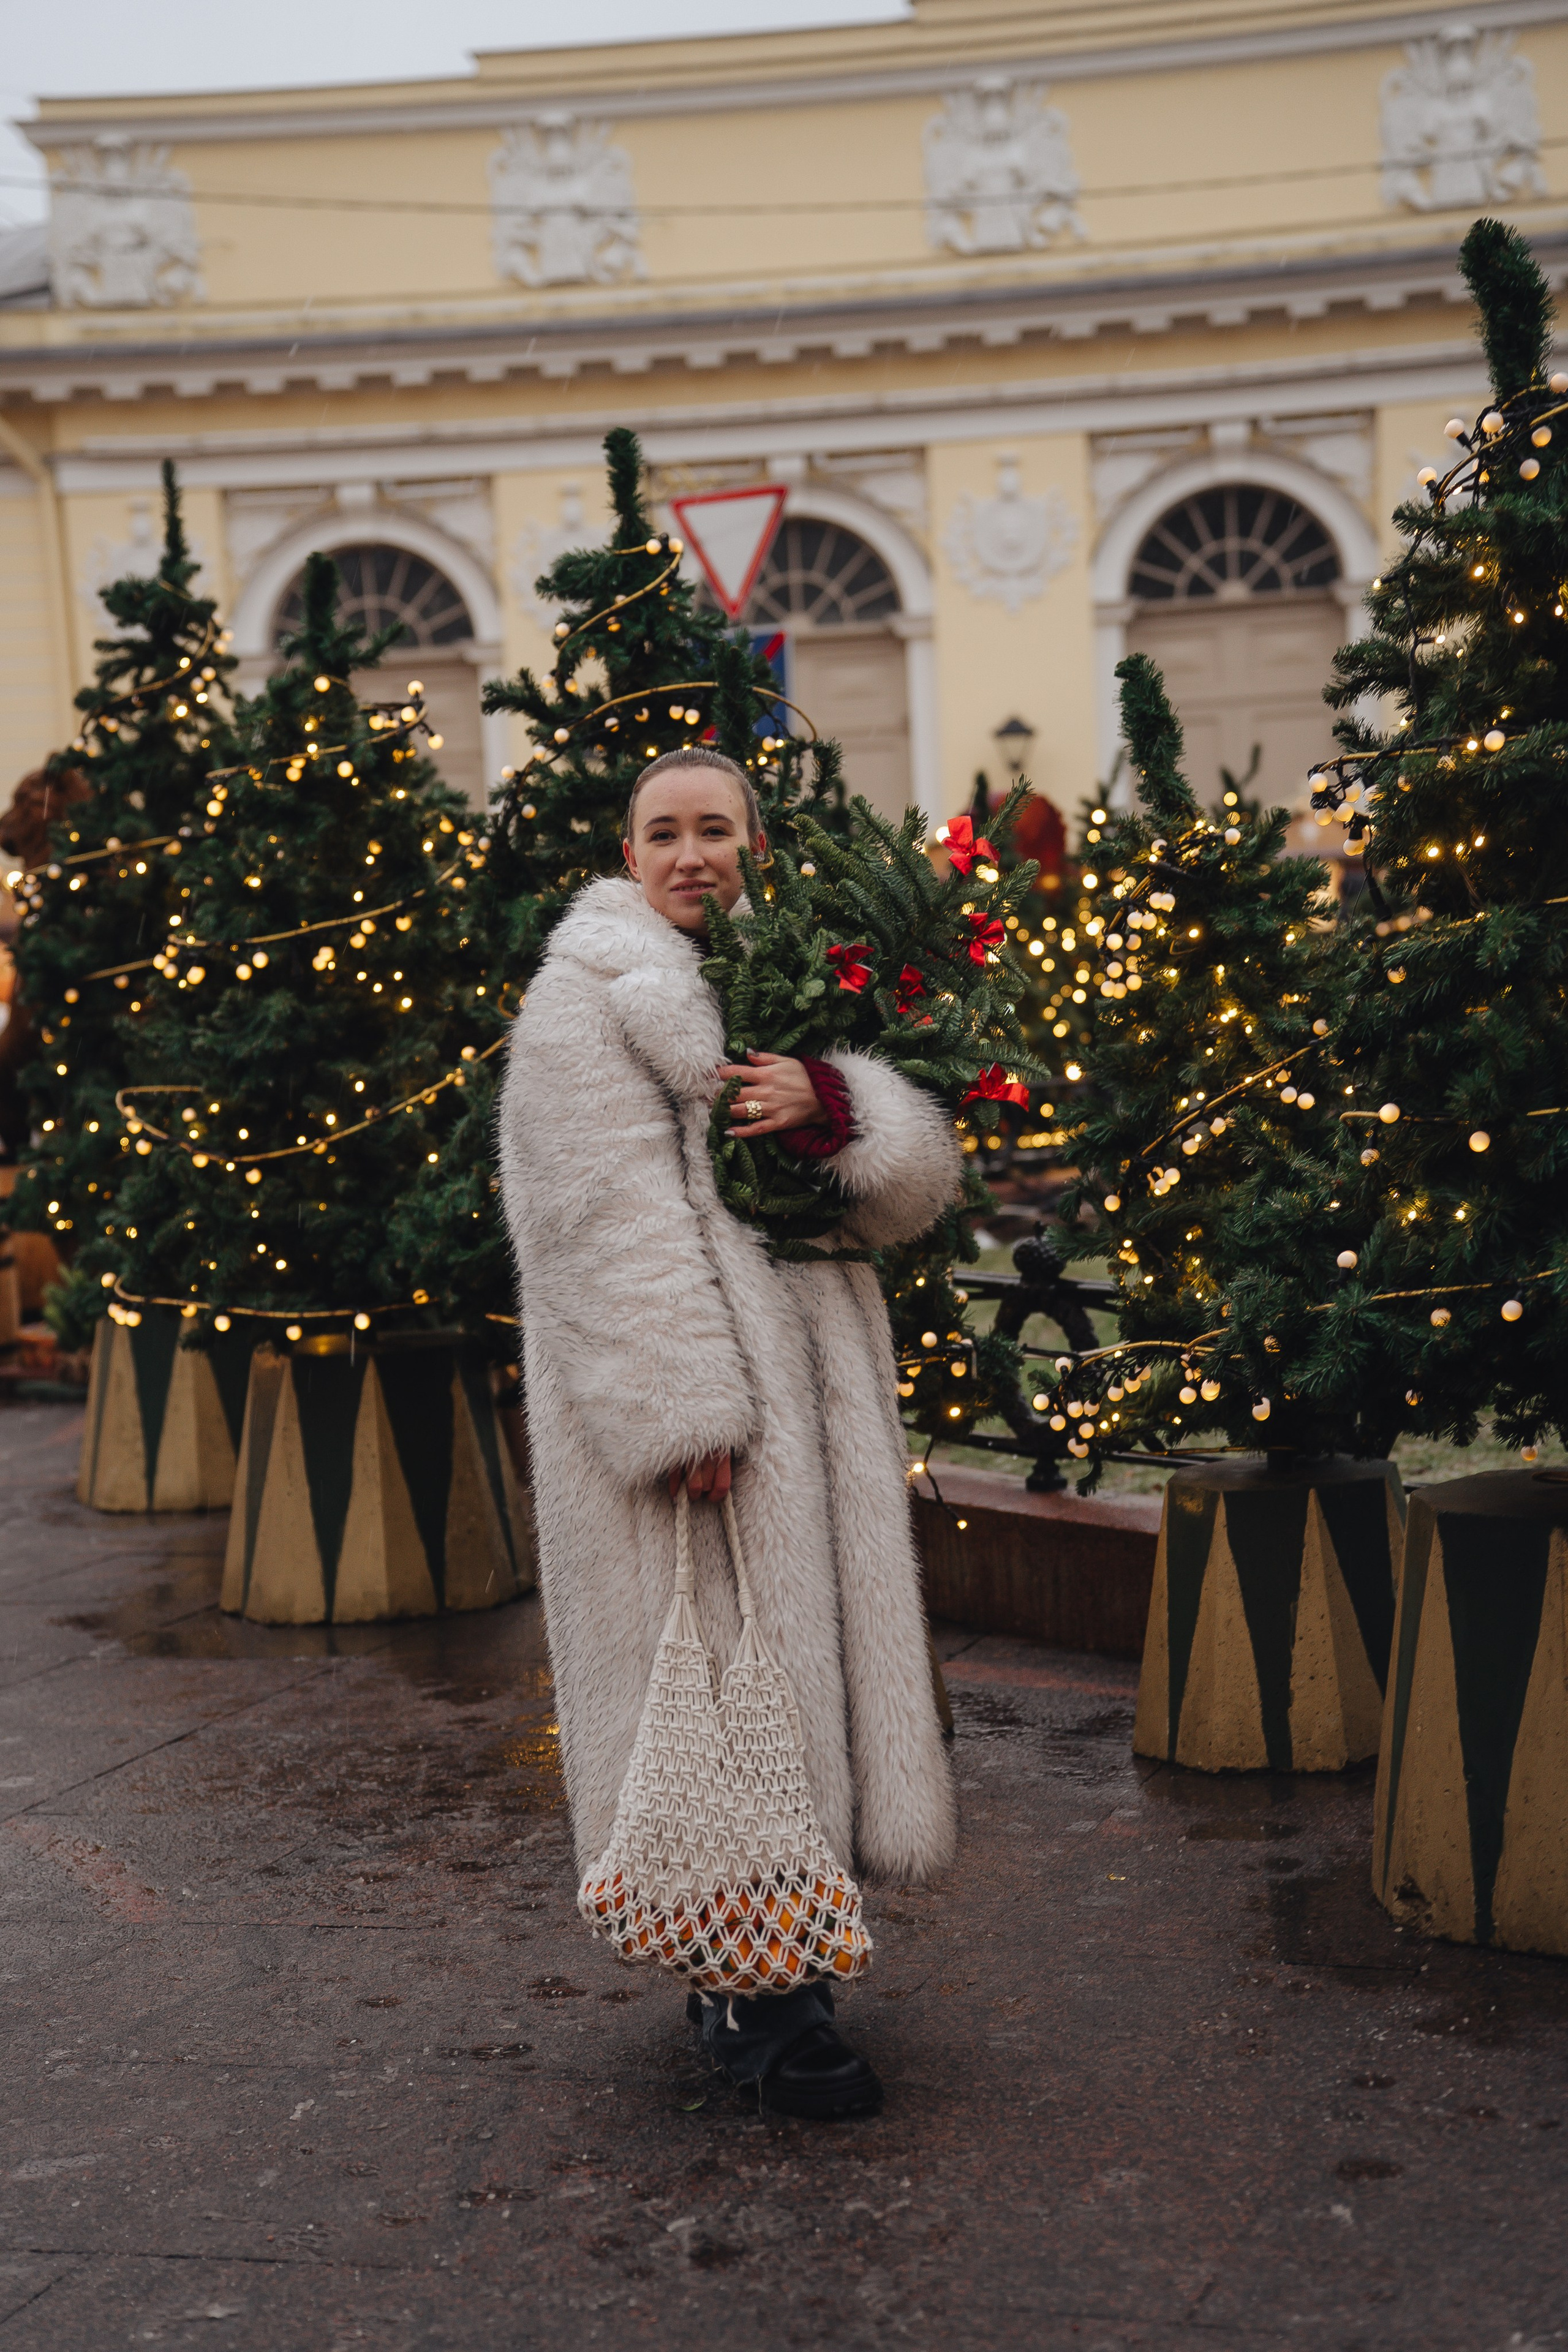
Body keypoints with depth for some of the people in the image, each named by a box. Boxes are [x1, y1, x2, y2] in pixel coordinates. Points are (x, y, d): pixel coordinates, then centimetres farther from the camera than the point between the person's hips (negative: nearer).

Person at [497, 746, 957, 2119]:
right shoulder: (589, 997, -4)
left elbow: (923, 1176, 7)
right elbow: (614, 1221, -15)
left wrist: (833, 1104, -14)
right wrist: (688, 1408, -22)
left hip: (812, 1378, 7)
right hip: (691, 1392, -7)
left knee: (801, 1646, 10)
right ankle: (754, 2007, 3)